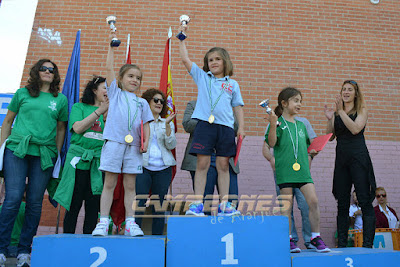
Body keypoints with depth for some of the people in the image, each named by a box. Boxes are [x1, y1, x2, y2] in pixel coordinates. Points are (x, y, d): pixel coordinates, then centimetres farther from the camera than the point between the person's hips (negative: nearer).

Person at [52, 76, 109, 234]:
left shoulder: (109, 111, 14)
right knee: (74, 203, 2)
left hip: (99, 161, 3)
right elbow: (78, 128, -9)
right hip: (79, 159, -2)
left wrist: (106, 117, -10)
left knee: (94, 205, 3)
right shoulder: (79, 107, 8)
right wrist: (99, 111, -12)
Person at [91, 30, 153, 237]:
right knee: (109, 183, 0)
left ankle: (130, 223, 9)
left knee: (130, 185, 4)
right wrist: (112, 45, 10)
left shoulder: (142, 102, 18)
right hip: (114, 142, -2)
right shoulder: (115, 93, 14)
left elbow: (146, 124, 12)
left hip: (133, 145, 2)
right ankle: (103, 222, 5)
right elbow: (109, 68, 8)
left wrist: (145, 142, -2)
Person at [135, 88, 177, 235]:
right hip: (143, 167, -2)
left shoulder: (167, 123, 16)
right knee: (139, 204, -10)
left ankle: (157, 237, 15)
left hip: (163, 169, 3)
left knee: (159, 206, 5)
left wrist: (167, 125, -9)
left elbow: (171, 145, 3)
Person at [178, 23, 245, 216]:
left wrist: (241, 127, 7)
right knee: (202, 164, -3)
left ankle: (224, 204, 11)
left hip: (226, 126, 1)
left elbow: (237, 106, 16)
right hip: (205, 123, -1)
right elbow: (185, 59, 10)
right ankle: (197, 203, 2)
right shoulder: (202, 77, 14)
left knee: (223, 165, 4)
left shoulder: (233, 84, 16)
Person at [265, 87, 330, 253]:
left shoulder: (301, 125, 18)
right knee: (287, 204, 1)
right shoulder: (278, 123, 0)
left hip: (303, 170, 5)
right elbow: (271, 143, -12)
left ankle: (316, 238, 12)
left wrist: (313, 150, 12)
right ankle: (288, 240, 14)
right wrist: (273, 124, -22)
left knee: (313, 201, -3)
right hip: (284, 170, -5)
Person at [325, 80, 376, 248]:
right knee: (342, 203, 6)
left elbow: (355, 129, -13)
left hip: (359, 157, -4)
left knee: (365, 201, -5)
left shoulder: (361, 110, 5)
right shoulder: (336, 113, 15)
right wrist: (330, 119, -5)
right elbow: (330, 137, 9)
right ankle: (341, 243, 13)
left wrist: (341, 111, -14)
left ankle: (367, 243, 1)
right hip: (341, 159, 4)